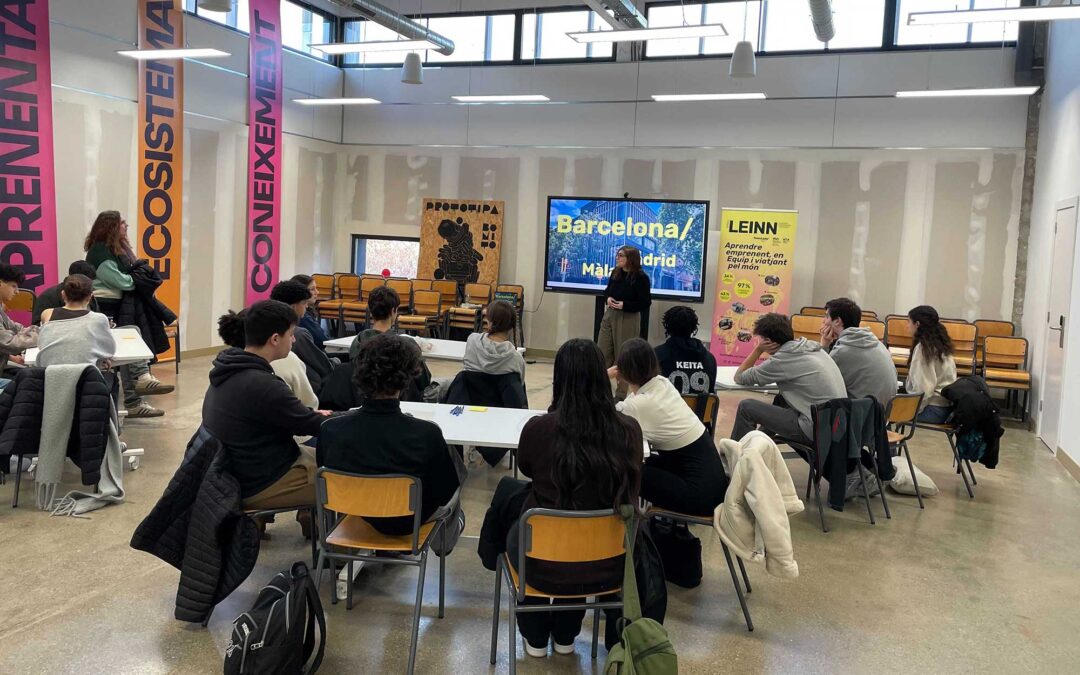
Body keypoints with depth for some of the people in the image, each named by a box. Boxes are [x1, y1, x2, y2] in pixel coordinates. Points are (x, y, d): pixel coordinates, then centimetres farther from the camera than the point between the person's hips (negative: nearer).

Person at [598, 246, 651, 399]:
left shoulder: (641, 277, -13)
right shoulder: (615, 273, 6)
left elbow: (645, 302, -13)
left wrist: (624, 305, -22)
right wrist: (607, 298, -5)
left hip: (628, 319, -6)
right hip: (610, 315, 6)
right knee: (603, 353, 9)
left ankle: (623, 393, 14)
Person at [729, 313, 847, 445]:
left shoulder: (782, 359, -13)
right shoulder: (812, 347, 9)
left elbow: (739, 378, -1)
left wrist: (758, 349, 3)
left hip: (816, 431, -8)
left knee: (746, 407, -1)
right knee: (780, 400, 30)